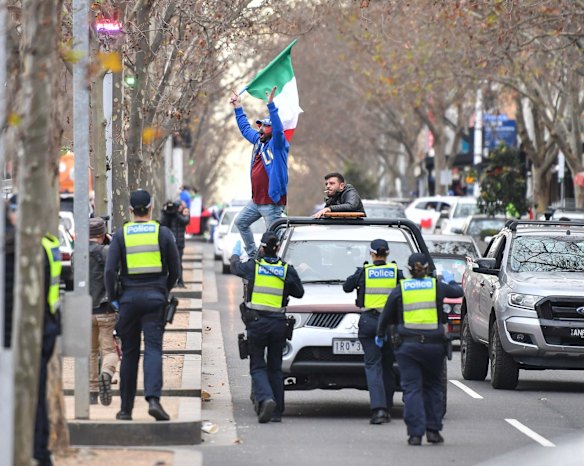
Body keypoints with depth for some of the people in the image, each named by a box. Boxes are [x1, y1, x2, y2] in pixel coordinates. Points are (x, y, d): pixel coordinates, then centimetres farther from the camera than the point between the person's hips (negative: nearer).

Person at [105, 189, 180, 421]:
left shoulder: (121, 235, 2)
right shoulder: (163, 233, 2)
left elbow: (110, 269, -6)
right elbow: (175, 270, 5)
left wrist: (113, 297, 4)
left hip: (129, 298, 1)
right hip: (154, 298, -1)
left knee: (129, 353, 8)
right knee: (153, 348, -5)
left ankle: (126, 408, 11)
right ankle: (153, 399, -26)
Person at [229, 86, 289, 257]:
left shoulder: (277, 145, -10)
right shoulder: (258, 141, 13)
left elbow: (278, 130, -29)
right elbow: (245, 128, 29)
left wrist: (271, 105, -35)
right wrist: (238, 107, 31)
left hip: (272, 202, -10)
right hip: (256, 201, 10)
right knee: (240, 222, 22)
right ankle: (252, 255, 29)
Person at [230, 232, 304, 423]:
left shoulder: (252, 266, -2)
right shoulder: (287, 270, 1)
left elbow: (235, 267, 19)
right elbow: (299, 292, 11)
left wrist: (235, 254, 41)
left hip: (256, 323, -2)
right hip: (278, 323, 2)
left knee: (257, 366, 2)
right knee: (275, 367, 12)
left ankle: (265, 398, -24)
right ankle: (277, 411, 11)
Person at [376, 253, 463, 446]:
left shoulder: (400, 290, 4)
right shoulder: (437, 286, 5)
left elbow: (386, 316, 10)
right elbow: (457, 292, 24)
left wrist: (380, 335, 28)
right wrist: (450, 280, 45)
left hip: (407, 345, -1)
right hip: (433, 344, 1)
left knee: (412, 388, -1)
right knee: (433, 387, 14)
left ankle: (415, 433, -9)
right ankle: (433, 430, 9)